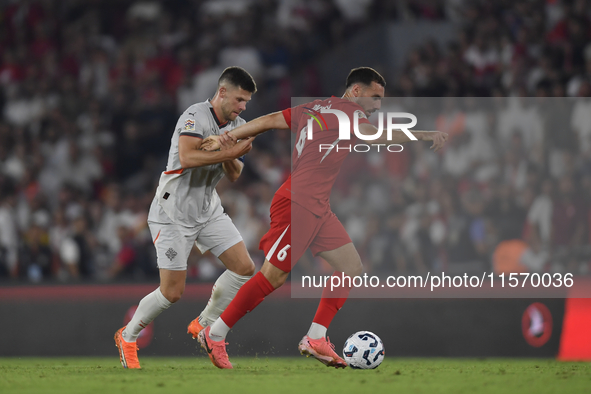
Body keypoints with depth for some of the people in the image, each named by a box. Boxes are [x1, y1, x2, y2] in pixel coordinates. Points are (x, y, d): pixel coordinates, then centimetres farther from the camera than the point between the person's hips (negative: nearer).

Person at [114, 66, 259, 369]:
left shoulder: (236, 126, 5)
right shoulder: (196, 116, -20)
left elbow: (233, 175, 6)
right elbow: (187, 157, -36)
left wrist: (231, 158, -16)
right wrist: (229, 152, -34)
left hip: (208, 209, 8)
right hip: (174, 213, -8)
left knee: (244, 269, -3)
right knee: (172, 292, -8)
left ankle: (204, 325, 16)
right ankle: (127, 337, 16)